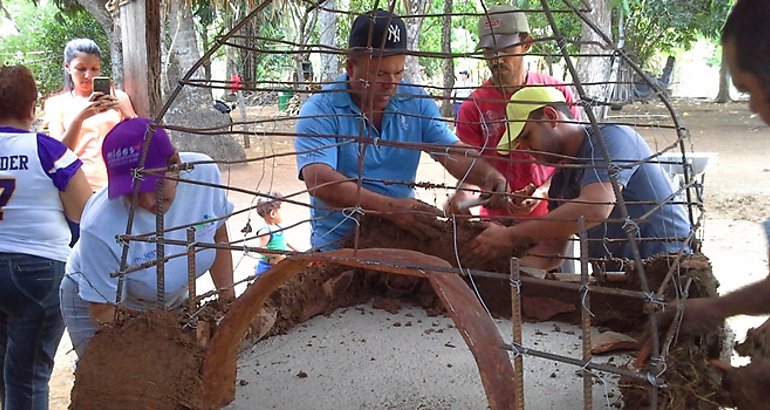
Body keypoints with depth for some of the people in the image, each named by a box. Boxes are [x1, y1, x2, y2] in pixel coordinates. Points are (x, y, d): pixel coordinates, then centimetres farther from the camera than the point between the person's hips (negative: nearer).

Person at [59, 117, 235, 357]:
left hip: (171, 302, 4)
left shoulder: (203, 173, -23)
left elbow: (218, 237, -4)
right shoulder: (101, 229, -35)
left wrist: (228, 299, -3)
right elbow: (104, 312, -25)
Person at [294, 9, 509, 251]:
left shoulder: (416, 101, 6)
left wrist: (488, 176, -21)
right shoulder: (319, 111, -9)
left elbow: (453, 152, 2)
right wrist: (389, 207, -33)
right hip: (339, 244, -4)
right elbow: (318, 180, -22)